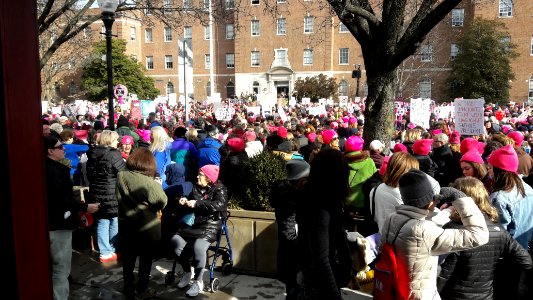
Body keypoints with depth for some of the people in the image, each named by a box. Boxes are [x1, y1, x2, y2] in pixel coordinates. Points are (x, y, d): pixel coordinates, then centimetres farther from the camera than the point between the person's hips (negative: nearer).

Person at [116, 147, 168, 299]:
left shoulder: (121, 176, -7)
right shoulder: (149, 182, -24)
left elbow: (119, 198, 8)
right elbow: (162, 202, -14)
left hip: (126, 225, 5)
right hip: (147, 228, -5)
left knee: (128, 257, 21)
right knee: (146, 259, 12)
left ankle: (128, 286, 37)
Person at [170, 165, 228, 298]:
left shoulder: (219, 189, -3)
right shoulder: (196, 188, 16)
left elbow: (219, 204, -23)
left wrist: (197, 203, -24)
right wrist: (186, 202, 4)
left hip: (210, 225, -7)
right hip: (194, 223, 7)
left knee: (198, 247, -31)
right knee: (175, 241, -14)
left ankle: (198, 282, -12)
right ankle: (188, 272, 7)